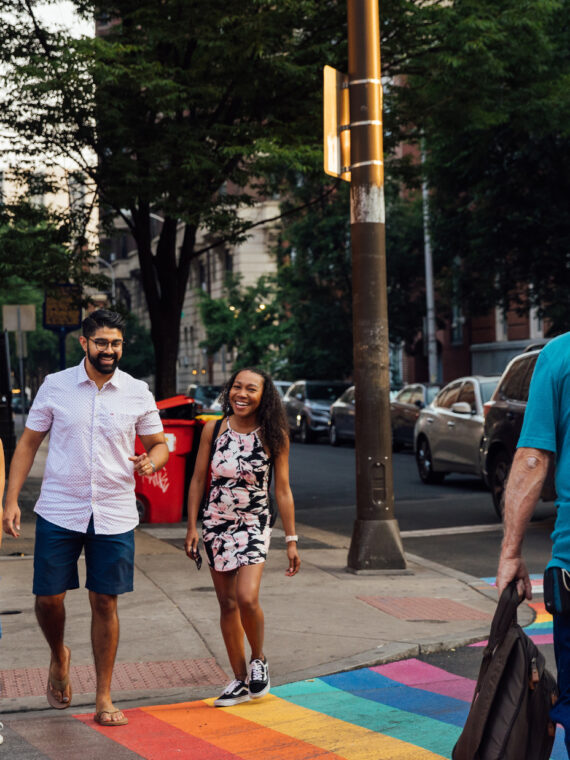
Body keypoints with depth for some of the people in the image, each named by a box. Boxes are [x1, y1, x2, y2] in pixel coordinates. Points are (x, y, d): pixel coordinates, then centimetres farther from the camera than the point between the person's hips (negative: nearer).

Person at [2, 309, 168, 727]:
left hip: (115, 515, 0)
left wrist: (151, 460, -13)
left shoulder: (137, 392, 2)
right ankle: (59, 657, 34)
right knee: (48, 598, 0)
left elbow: (159, 443, 11)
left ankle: (104, 698, 15)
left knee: (105, 603, 3)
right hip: (59, 512, 0)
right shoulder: (55, 386, 1)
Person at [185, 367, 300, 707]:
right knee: (228, 604, 6)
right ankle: (241, 680, 19)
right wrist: (192, 527, 3)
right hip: (216, 524, 3)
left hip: (254, 525, -2)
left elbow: (283, 490, -1)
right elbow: (198, 480, 6)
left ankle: (259, 659, 10)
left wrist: (291, 539, -2)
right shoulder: (214, 429, 0)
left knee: (247, 598, -19)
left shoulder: (274, 436, -4)